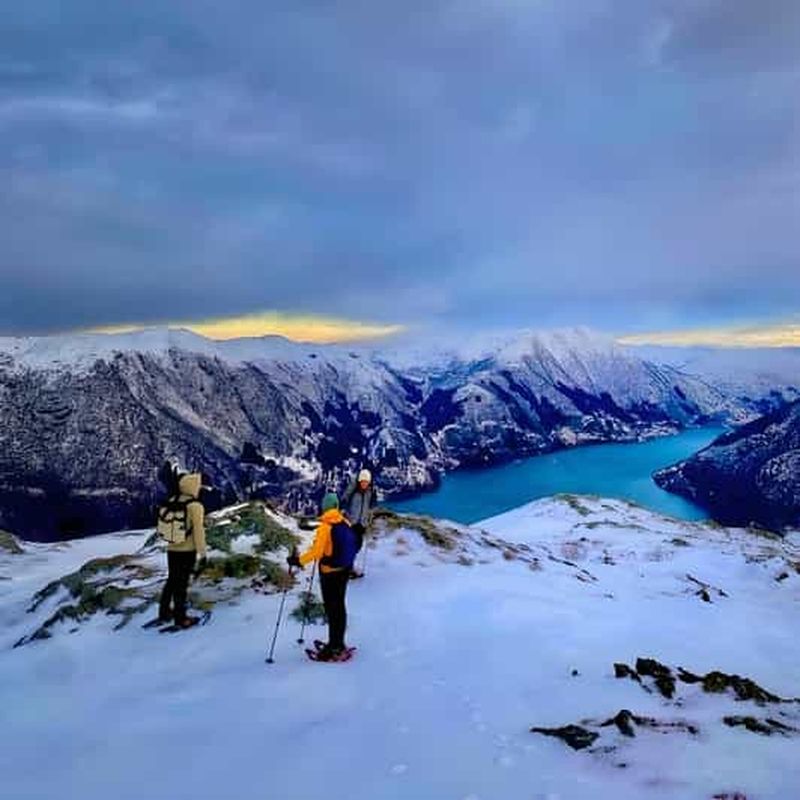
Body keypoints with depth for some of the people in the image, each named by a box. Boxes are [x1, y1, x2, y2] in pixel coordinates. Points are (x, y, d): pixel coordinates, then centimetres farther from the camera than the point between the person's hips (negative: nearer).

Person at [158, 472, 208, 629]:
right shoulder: (195, 506, -18)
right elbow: (198, 532, -18)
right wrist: (202, 554, -12)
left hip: (171, 549, 6)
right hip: (187, 551, -6)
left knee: (171, 581, 21)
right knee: (181, 584, 5)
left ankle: (164, 612, 32)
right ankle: (180, 618, 15)